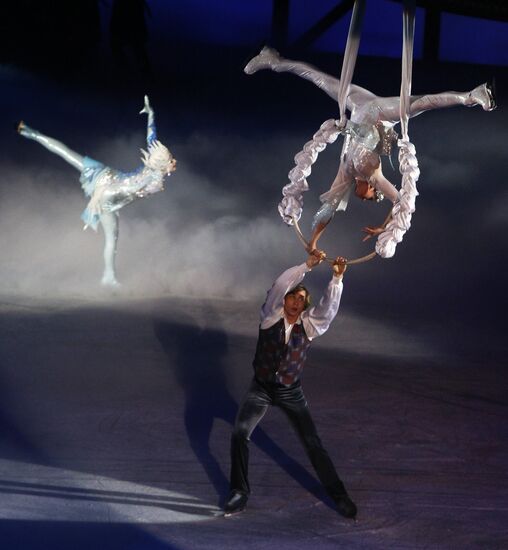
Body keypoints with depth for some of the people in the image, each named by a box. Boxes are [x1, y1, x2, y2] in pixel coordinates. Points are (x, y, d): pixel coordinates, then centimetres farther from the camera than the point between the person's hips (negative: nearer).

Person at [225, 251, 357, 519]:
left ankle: (338, 494, 10)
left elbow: (329, 306, -22)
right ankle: (239, 492, -2)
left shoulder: (310, 324, -6)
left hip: (291, 392, 1)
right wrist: (307, 265, -30)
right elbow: (279, 286, -24)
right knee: (240, 434, -17)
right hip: (261, 388, -1)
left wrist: (337, 278, -35)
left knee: (313, 443, -1)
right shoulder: (271, 316, -9)